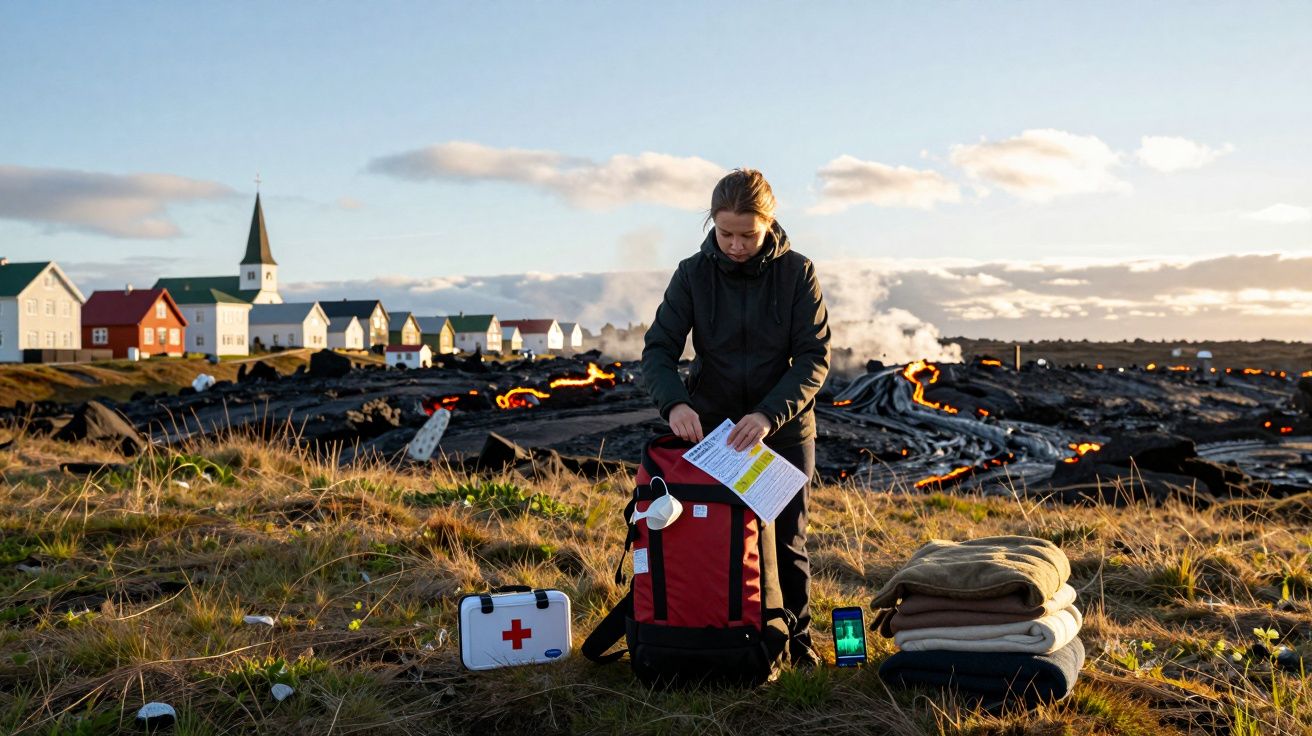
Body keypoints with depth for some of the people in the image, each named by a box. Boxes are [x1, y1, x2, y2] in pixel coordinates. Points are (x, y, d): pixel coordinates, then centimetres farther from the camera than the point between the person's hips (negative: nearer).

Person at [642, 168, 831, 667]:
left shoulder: (797, 273, -8)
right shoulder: (693, 274, -5)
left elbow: (814, 358, -12)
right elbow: (658, 349, -9)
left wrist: (770, 415, -27)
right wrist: (674, 402, -30)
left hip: (784, 425, -1)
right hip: (712, 425, 1)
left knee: (787, 541, 5)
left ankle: (797, 642, 23)